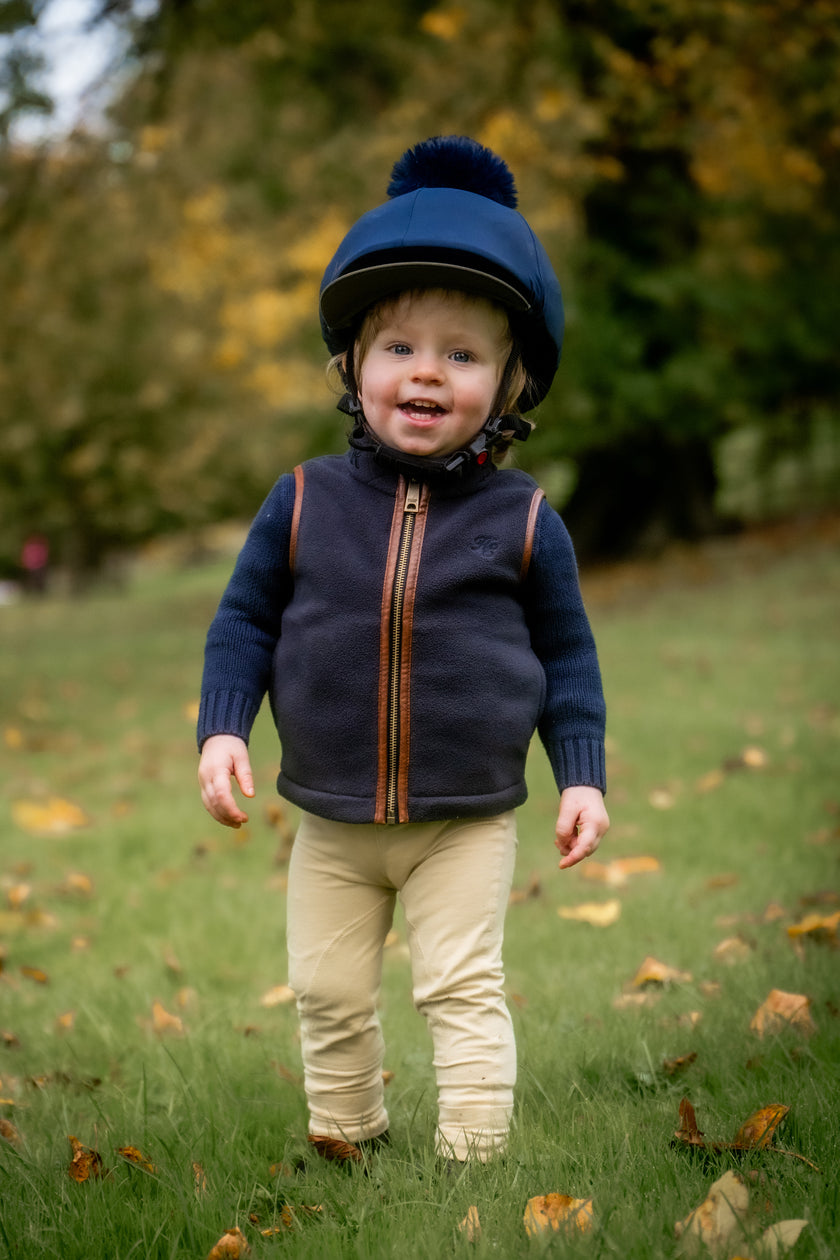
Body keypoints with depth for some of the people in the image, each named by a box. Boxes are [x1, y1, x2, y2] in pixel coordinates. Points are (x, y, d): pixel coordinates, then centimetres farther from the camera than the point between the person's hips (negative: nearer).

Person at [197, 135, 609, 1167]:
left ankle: (474, 1157, 10)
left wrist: (582, 774, -1)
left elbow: (566, 652, 3)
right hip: (331, 823, 3)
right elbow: (245, 618, 5)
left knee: (464, 991, -1)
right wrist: (222, 727, -7)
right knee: (327, 992, 14)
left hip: (468, 823, -2)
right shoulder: (304, 502, -5)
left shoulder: (522, 520, -6)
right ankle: (344, 1137, 35)